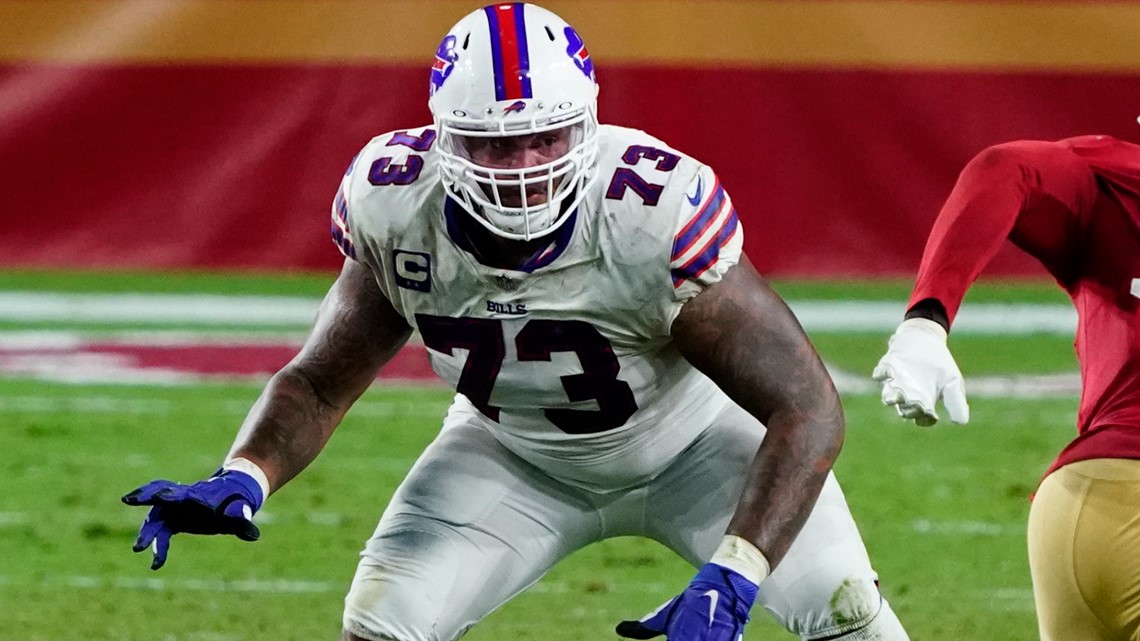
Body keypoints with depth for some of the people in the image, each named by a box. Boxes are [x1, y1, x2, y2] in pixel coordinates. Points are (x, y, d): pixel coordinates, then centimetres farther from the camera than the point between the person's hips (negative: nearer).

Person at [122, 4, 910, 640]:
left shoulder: (655, 215, -38)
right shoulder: (398, 211, -27)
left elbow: (807, 410, -35)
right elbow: (320, 383, -11)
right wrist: (242, 481, -32)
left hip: (688, 438, -2)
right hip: (518, 455, 2)